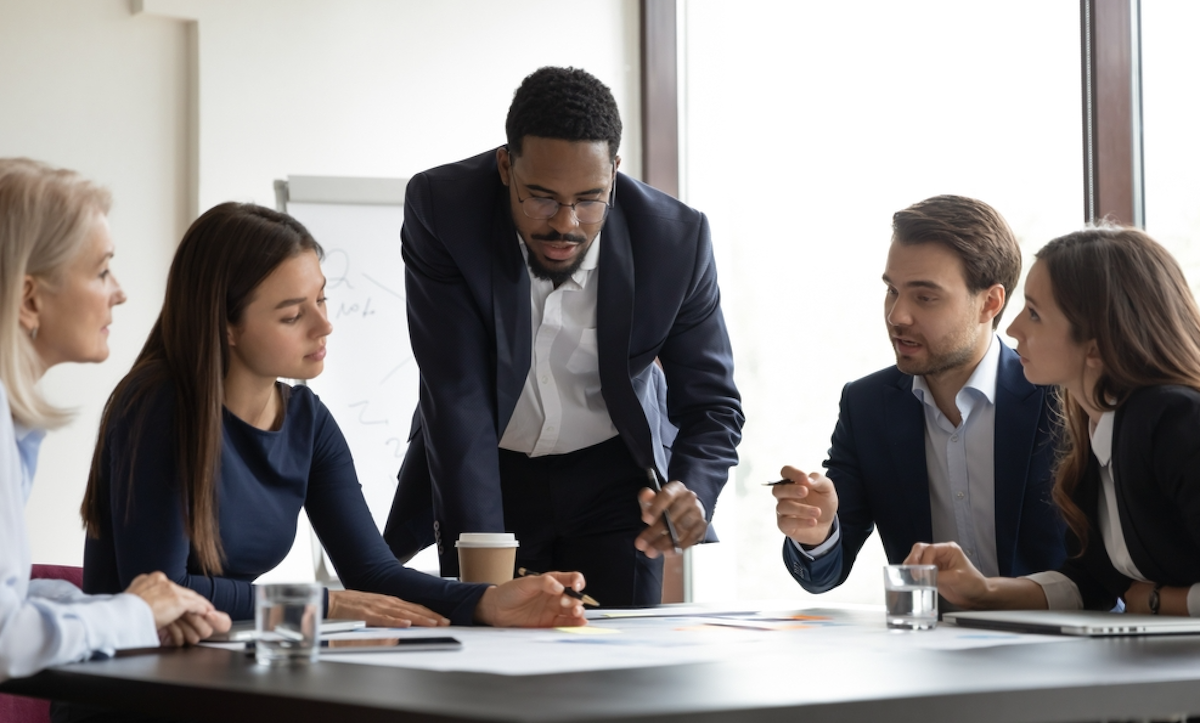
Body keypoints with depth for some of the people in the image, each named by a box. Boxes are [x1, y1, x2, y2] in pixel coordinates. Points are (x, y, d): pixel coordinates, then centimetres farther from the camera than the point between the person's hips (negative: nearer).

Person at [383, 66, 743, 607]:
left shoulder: (677, 239, -20)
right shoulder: (440, 208, -24)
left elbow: (710, 406, -11)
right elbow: (456, 396, -25)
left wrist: (693, 494, -34)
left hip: (615, 475, 1)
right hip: (486, 471, -1)